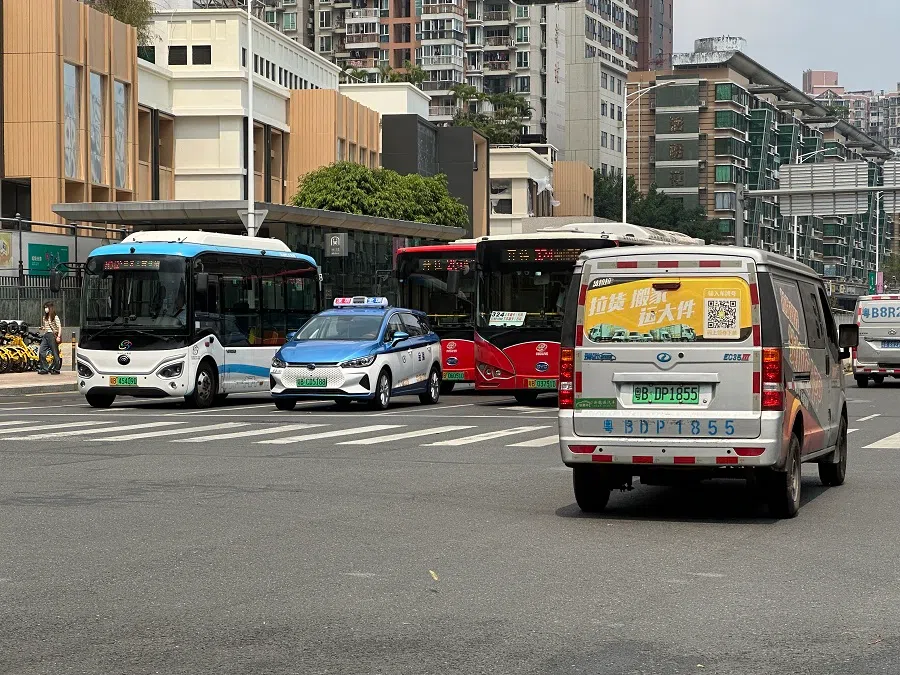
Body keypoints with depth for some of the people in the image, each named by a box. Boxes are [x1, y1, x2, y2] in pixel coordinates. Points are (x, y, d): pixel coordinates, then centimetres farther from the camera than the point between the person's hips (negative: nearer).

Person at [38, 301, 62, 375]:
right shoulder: (44, 318, 17)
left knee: (55, 353, -2)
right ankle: (44, 369, 0)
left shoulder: (55, 317, -4)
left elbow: (59, 327, -9)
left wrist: (58, 336, -18)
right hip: (45, 336, 7)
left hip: (52, 335, -7)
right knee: (41, 352, -5)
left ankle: (56, 369, 5)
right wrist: (42, 328, 4)